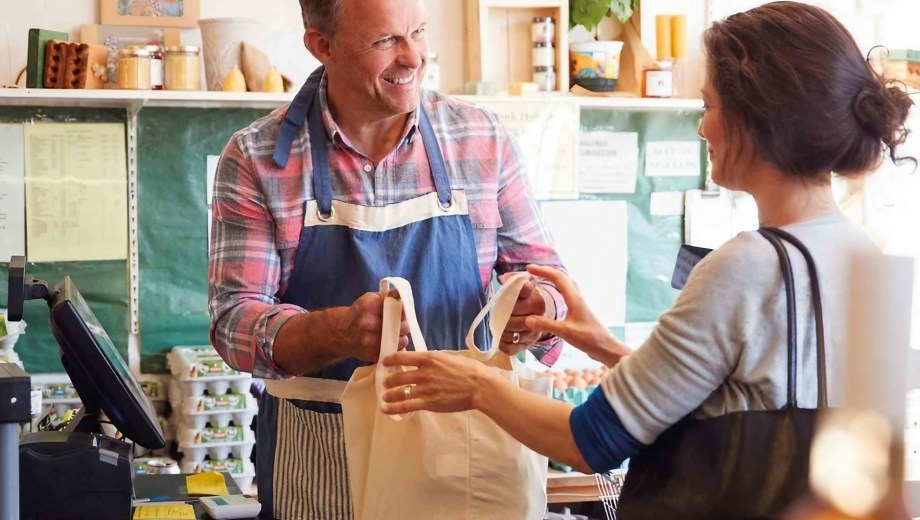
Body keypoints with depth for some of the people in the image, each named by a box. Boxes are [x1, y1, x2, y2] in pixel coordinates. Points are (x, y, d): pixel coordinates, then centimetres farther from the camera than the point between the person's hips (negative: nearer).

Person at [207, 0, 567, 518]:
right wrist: (341, 331, -31)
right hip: (317, 464, -2)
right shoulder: (256, 159, -6)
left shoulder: (483, 140, 0)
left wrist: (538, 307, -18)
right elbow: (235, 320, -11)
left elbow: (540, 268, 7)